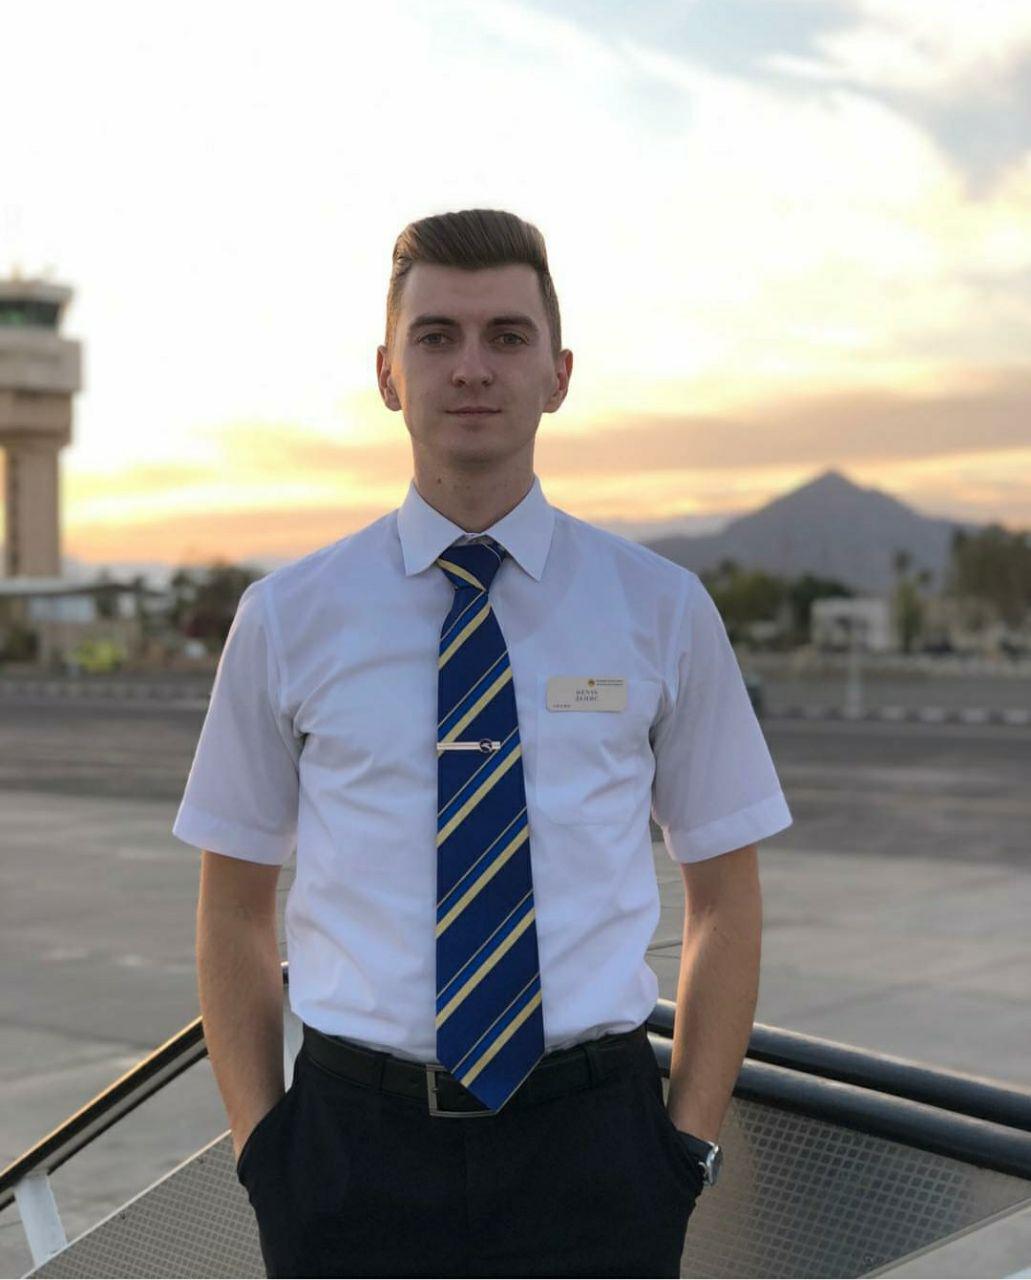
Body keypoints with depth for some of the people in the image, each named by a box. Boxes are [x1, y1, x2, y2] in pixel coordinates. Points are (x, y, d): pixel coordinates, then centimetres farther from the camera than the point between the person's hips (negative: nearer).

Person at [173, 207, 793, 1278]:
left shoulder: (661, 608, 1)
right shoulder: (287, 617, 1)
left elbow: (725, 899, 6)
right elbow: (233, 912, 6)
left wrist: (689, 1145, -1)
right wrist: (262, 1149, -2)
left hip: (589, 1150, 0)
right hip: (355, 1148, 0)